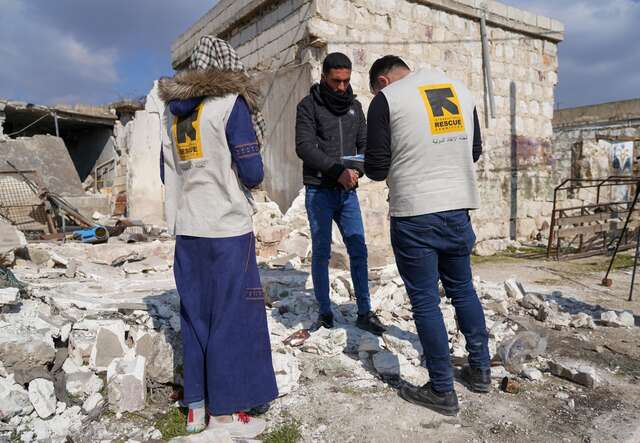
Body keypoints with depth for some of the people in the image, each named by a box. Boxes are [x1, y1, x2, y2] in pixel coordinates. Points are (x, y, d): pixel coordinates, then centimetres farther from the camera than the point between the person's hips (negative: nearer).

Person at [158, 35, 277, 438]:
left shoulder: (173, 110, 12)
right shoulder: (231, 103, -7)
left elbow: (168, 173, 16)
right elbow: (252, 173, -11)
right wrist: (243, 178, 10)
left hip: (186, 229, 6)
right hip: (228, 228, -6)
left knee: (196, 315, 13)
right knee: (233, 317, 3)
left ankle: (197, 405, 22)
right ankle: (226, 412, 11)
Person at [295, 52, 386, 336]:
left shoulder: (354, 106, 13)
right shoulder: (308, 106, -2)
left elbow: (364, 144, 12)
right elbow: (304, 147, -13)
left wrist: (358, 171, -9)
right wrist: (337, 171, -23)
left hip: (347, 191, 4)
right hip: (319, 191, -4)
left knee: (358, 250, 1)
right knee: (321, 252, 1)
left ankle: (364, 312, 10)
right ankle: (324, 311, 14)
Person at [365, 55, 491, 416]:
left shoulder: (387, 99, -6)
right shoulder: (461, 90, 12)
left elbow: (376, 169, -7)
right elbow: (475, 151, 17)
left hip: (414, 214, -5)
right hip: (458, 207, 6)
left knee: (425, 300, 4)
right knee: (463, 288, 20)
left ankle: (443, 391, 14)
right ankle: (480, 370, 32)